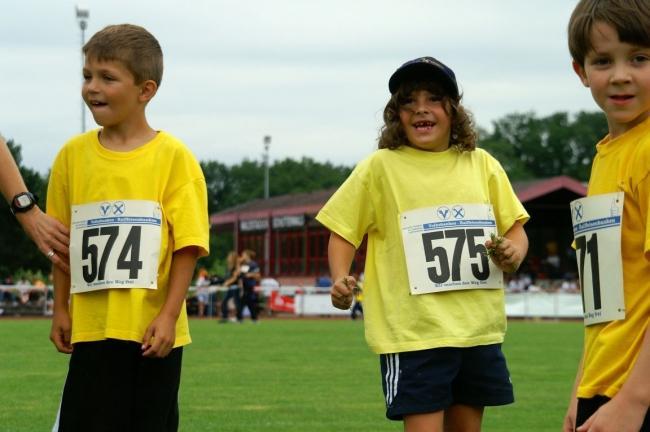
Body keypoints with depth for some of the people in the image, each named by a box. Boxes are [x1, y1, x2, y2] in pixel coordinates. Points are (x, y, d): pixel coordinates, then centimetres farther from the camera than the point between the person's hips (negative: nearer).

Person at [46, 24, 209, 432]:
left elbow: (187, 245, -7)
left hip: (153, 329, -3)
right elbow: (62, 243, 12)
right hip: (91, 326, 3)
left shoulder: (172, 157, -6)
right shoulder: (73, 154, 5)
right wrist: (61, 310, 10)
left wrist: (168, 315, -12)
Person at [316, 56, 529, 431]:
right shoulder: (381, 167, 0)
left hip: (478, 328, 4)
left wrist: (513, 253, -8)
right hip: (414, 330, -4)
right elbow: (343, 230, 4)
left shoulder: (481, 164, 9)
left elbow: (515, 227, 15)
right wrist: (341, 279, -14)